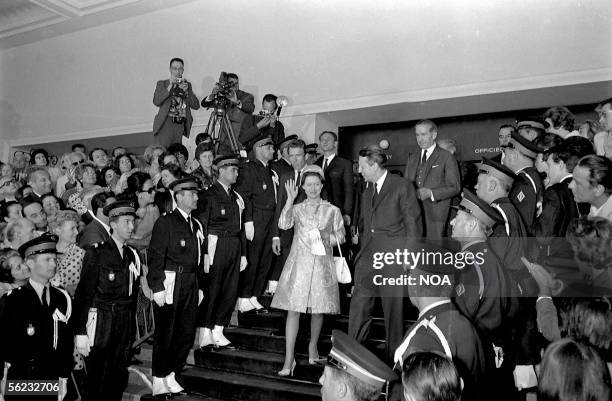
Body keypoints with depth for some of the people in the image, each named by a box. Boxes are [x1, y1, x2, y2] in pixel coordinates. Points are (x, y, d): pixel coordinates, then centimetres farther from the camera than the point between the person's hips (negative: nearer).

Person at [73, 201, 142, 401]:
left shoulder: (132, 255, 9)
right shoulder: (97, 253, -8)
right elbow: (83, 294, -10)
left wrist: (131, 325, 12)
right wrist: (80, 333, -14)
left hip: (126, 322, 5)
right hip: (101, 322, -5)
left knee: (119, 377, 11)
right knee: (97, 379, 1)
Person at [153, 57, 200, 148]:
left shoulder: (187, 84, 17)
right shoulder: (162, 83, 11)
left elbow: (196, 106, 7)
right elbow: (156, 102, -7)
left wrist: (186, 91, -6)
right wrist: (169, 86, -10)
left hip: (180, 126, 2)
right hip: (165, 124, -2)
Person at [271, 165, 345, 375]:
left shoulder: (332, 211, 7)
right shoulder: (296, 209, 6)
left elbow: (341, 237, 10)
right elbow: (283, 224, -13)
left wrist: (326, 237, -9)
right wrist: (290, 199, -16)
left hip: (322, 265, 1)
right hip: (299, 263, -1)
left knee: (318, 309, 9)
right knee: (293, 309, -6)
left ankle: (313, 346, 34)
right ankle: (289, 359, -2)